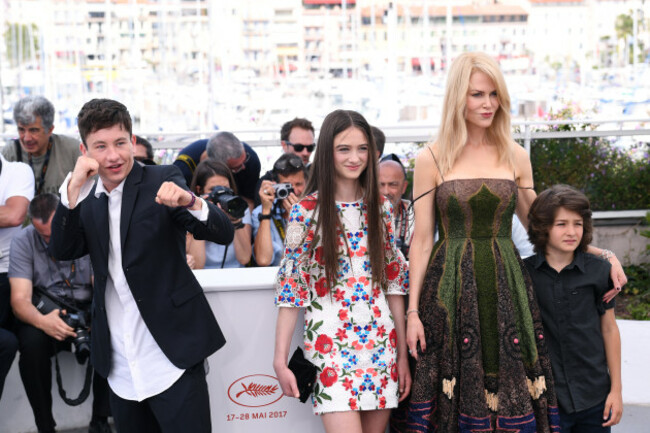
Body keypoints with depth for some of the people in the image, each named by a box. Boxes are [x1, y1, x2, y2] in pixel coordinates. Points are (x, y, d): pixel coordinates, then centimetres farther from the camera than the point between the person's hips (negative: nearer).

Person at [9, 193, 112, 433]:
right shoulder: (23, 241, -11)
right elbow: (19, 300, -18)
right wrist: (42, 321, -41)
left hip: (86, 306, 1)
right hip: (44, 311, 0)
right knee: (32, 343, -33)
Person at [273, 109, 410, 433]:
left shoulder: (380, 207, 7)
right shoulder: (307, 211, -4)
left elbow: (394, 280, 10)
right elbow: (291, 287, -3)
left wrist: (403, 353, 8)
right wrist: (280, 360, -8)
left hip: (381, 345, 4)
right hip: (331, 343, -4)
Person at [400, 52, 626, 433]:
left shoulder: (515, 157, 7)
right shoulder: (432, 160, 1)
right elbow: (422, 240, 1)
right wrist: (413, 311, -2)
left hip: (506, 287, 2)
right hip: (450, 291, -2)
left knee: (512, 399, 1)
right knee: (454, 400, 0)